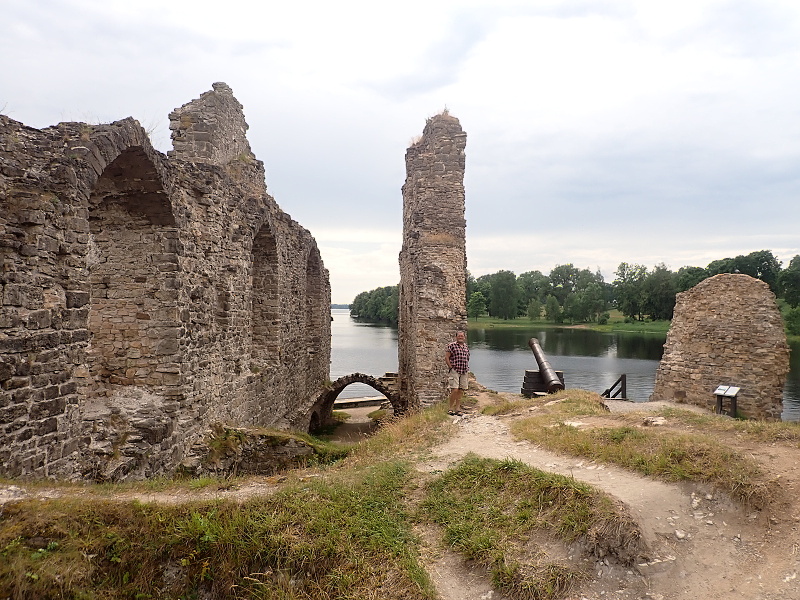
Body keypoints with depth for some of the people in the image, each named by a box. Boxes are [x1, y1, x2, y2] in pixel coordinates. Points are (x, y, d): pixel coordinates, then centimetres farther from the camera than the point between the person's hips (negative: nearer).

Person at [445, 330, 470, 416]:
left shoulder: (466, 347, 15)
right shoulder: (452, 345, -4)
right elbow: (446, 357, -5)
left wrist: (467, 371, 17)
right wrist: (451, 368, -10)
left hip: (464, 372, 6)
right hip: (455, 371, -6)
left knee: (461, 391, 5)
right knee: (454, 390, -12)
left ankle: (457, 409, 11)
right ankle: (451, 408, -1)